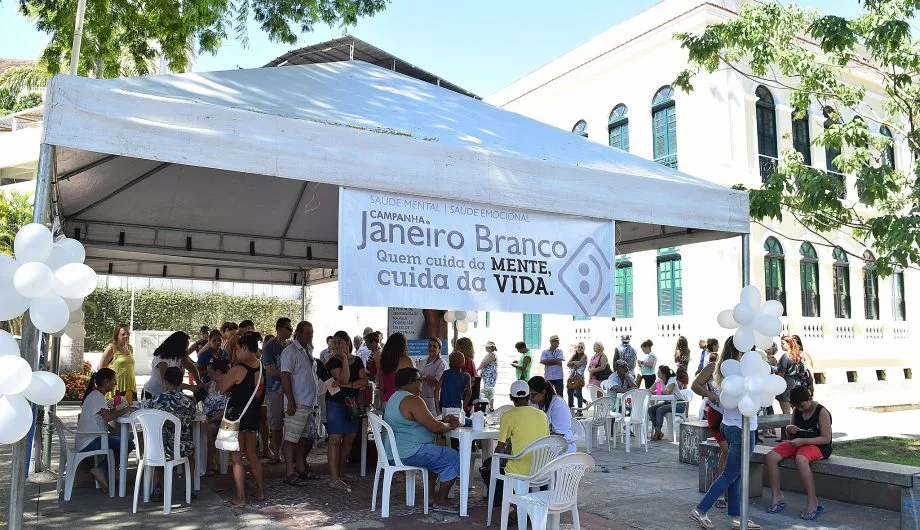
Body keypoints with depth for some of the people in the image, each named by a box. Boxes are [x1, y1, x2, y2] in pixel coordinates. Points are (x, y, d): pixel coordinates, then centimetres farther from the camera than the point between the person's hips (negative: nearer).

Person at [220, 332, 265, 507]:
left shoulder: (238, 369, -18)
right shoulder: (260, 368, 1)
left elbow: (222, 389, -8)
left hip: (236, 414, -7)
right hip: (253, 413, 7)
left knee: (236, 458, 2)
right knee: (252, 454, 18)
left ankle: (240, 498, 4)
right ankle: (260, 491, 25)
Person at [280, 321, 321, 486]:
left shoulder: (308, 350, 15)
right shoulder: (290, 351, -10)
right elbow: (285, 376, -15)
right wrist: (291, 402, -20)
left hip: (311, 403, 8)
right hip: (297, 404, -8)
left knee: (304, 436, 15)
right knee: (291, 438, -3)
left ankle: (300, 468, 24)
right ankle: (289, 473, 1)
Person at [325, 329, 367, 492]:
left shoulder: (358, 361, 10)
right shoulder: (333, 361, -4)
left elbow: (364, 381, -1)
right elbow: (343, 378, -19)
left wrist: (347, 385, -14)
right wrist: (344, 359, -15)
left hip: (352, 403, 5)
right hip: (336, 402, -5)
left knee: (349, 439, 8)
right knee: (335, 439, -9)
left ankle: (341, 473, 20)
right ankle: (334, 479, -10)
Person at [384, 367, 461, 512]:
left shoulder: (395, 397, 15)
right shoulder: (412, 400, -19)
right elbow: (434, 427, -20)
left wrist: (443, 421, 15)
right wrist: (450, 426, -1)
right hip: (408, 454, -11)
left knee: (438, 453, 29)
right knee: (454, 458, -5)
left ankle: (431, 493, 28)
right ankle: (441, 501, 3)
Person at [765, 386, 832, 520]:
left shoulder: (822, 412, -11)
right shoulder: (797, 411, 9)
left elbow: (826, 439, -15)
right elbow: (791, 435, 20)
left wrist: (803, 441, -24)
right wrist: (789, 430, -6)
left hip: (817, 446, -7)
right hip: (797, 443, 7)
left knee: (801, 459, -40)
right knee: (771, 456, -17)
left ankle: (812, 502, -28)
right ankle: (777, 497, -10)